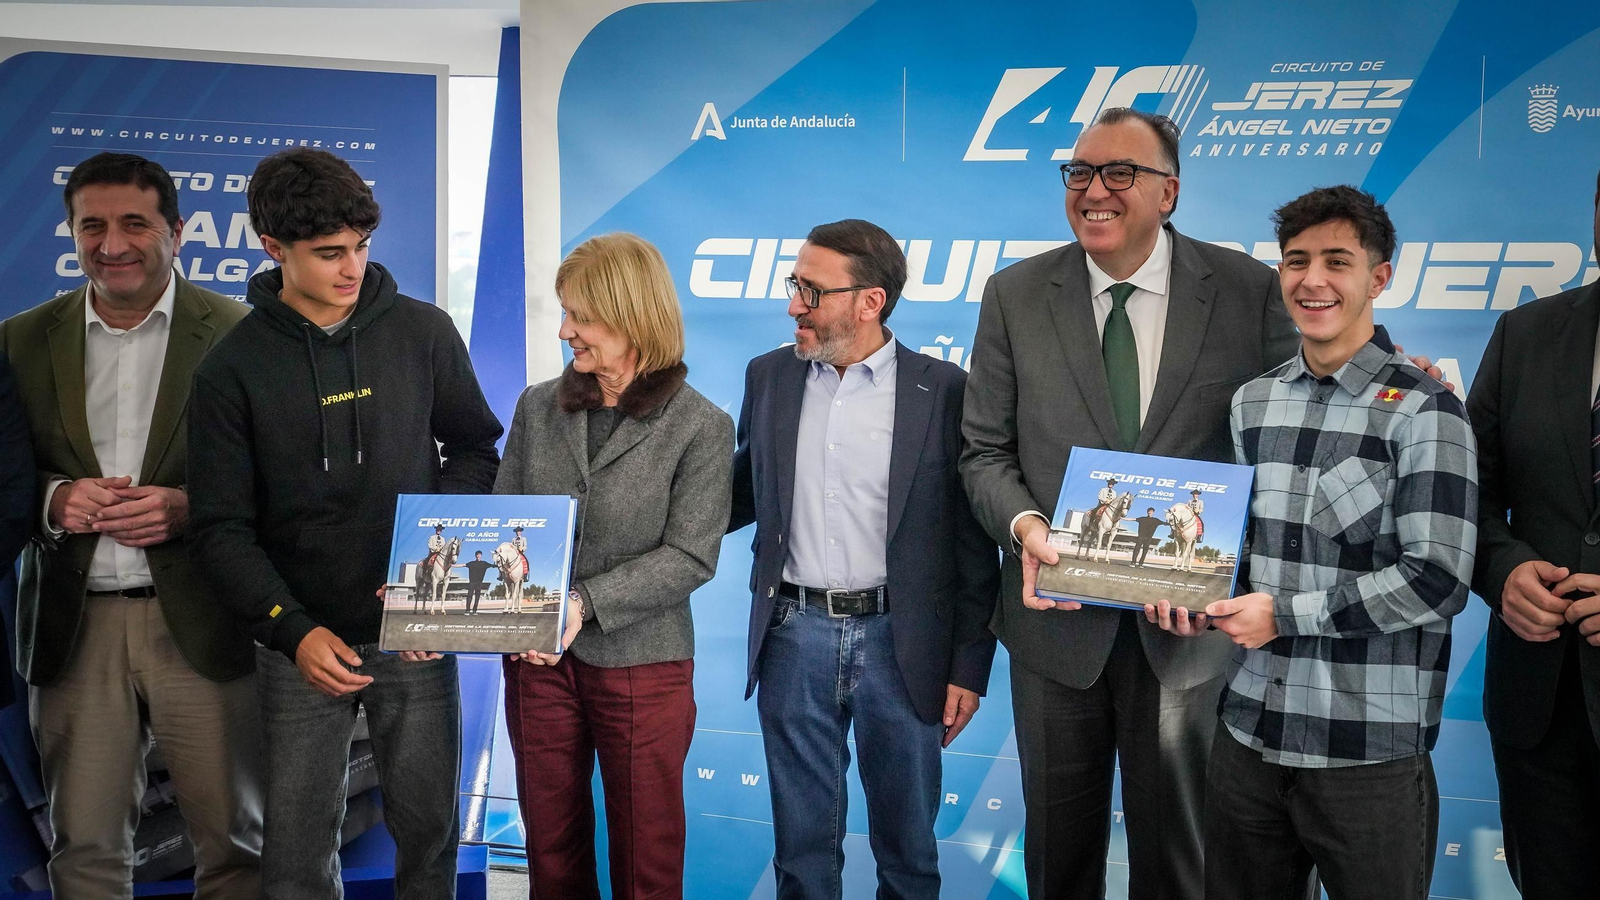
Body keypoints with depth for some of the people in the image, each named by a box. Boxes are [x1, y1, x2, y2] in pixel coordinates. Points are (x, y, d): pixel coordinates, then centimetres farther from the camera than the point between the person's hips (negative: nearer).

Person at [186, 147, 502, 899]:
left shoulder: (423, 333, -1)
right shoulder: (234, 368, -4)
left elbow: (476, 448, 9)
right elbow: (222, 527, -4)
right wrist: (292, 630, -16)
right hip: (300, 640, -1)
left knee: (427, 828, 10)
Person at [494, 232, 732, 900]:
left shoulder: (700, 427, -9)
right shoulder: (538, 407, 4)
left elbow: (690, 558, -14)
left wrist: (586, 602, -23)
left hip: (642, 665, -3)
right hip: (537, 660, 4)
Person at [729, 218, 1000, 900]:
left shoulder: (943, 390, -6)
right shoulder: (770, 377, 5)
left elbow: (971, 538, -3)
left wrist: (969, 666, -4)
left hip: (899, 642, -2)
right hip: (795, 638, 3)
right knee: (802, 845, 15)